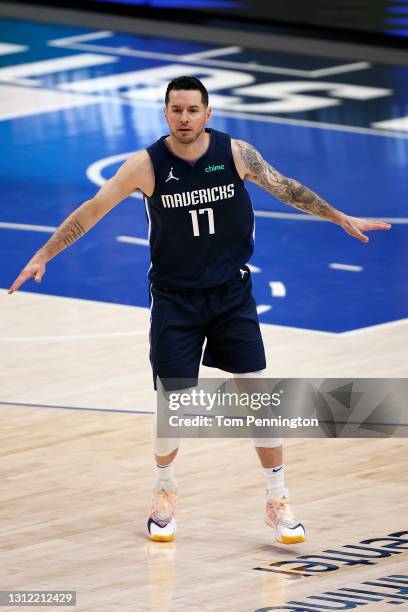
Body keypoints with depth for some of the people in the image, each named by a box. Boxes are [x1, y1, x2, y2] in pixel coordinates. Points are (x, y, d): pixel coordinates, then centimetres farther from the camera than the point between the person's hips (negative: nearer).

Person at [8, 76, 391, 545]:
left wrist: (340, 218, 8)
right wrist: (44, 255, -9)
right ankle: (164, 493, 24)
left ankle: (278, 502, 6)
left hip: (232, 294, 1)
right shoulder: (147, 165, -12)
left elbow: (285, 188, 5)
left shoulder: (235, 153, -9)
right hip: (174, 298, -1)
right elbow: (91, 211, -7)